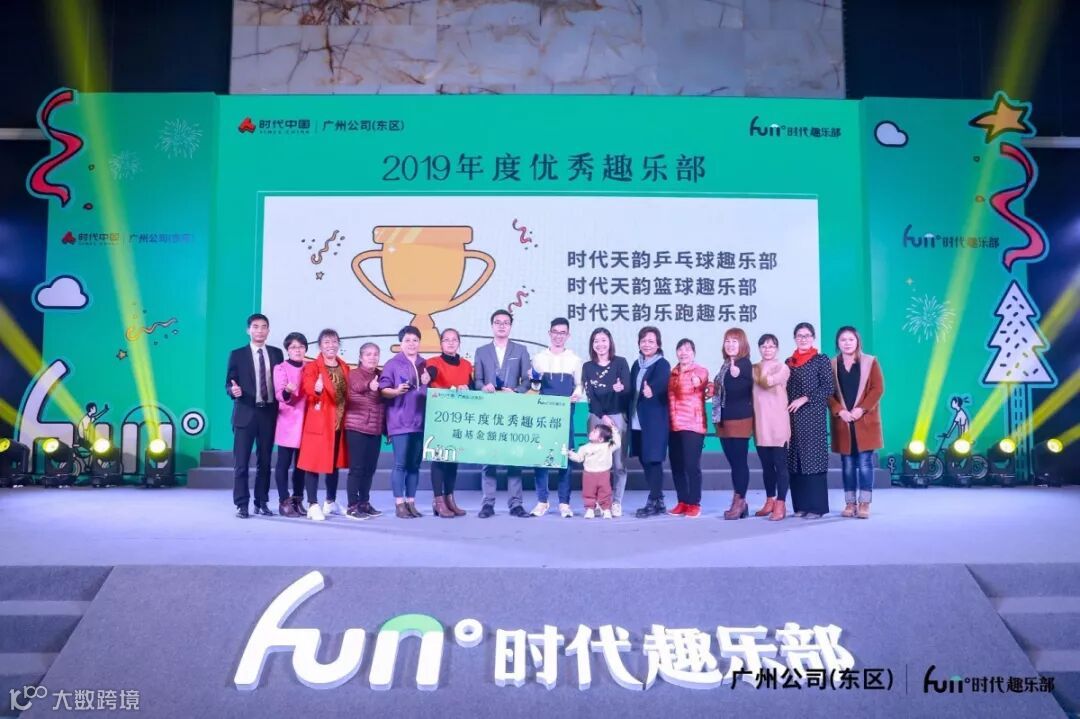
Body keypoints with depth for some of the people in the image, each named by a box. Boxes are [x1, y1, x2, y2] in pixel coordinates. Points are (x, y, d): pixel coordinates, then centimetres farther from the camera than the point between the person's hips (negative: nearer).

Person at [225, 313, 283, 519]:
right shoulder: (237, 354, 2)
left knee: (264, 461, 9)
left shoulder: (276, 354, 9)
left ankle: (262, 503, 18)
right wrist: (233, 390, -22)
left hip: (269, 413, 3)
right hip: (245, 413, -3)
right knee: (241, 462, -2)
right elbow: (228, 383, 0)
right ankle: (242, 505, 4)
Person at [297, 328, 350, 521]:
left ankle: (331, 502, 26)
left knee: (335, 462, 14)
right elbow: (308, 390, -21)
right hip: (319, 422, -6)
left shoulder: (345, 368, 13)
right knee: (314, 462, -4)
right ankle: (313, 505, 1)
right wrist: (316, 390, -42)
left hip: (339, 421, 6)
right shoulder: (312, 367, -5)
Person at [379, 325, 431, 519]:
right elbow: (383, 390, -5)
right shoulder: (393, 364, 0)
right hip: (400, 421, -5)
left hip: (420, 421, 5)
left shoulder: (425, 365, 15)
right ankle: (399, 504, 0)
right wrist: (396, 391, -24)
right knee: (400, 464, -6)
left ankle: (411, 503, 15)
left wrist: (427, 383, 1)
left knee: (415, 464, 8)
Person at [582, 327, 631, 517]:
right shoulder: (588, 367, 8)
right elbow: (590, 395, 2)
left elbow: (628, 390, -4)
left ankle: (616, 502, 5)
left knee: (618, 463, -3)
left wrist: (620, 389, -28)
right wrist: (602, 417, -8)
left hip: (618, 416, -1)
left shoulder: (620, 363, 3)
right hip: (596, 417, 1)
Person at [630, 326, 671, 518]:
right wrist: (629, 416, 10)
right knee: (645, 460, 10)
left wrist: (651, 391, -46)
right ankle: (658, 501, 21)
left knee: (653, 459, -5)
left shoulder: (662, 365, -7)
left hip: (655, 420, -7)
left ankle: (654, 502, 4)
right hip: (637, 420, 7)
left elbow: (660, 384, -26)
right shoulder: (637, 364, 14)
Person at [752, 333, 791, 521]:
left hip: (778, 422, -4)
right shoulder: (754, 369, 13)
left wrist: (758, 371, 0)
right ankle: (770, 501, 21)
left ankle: (780, 505, -3)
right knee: (766, 465, 11)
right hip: (760, 423, 5)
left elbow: (766, 382, -15)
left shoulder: (783, 368, 0)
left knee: (780, 464, -5)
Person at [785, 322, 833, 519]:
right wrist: (785, 410, 4)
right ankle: (800, 505, 10)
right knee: (795, 460, 3)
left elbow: (827, 388, -7)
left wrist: (804, 399, -14)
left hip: (814, 416, -5)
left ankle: (816, 506, -3)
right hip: (792, 417, 5)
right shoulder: (789, 362, 15)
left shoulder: (821, 360, 1)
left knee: (813, 459, -7)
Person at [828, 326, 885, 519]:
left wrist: (862, 409, -13)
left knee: (865, 463, -4)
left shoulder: (870, 362, 5)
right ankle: (849, 503, 10)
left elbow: (878, 388, -2)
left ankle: (864, 504, 0)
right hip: (842, 422, 2)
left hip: (865, 421, -1)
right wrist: (839, 411, -13)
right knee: (847, 464, 5)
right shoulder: (831, 365, 8)